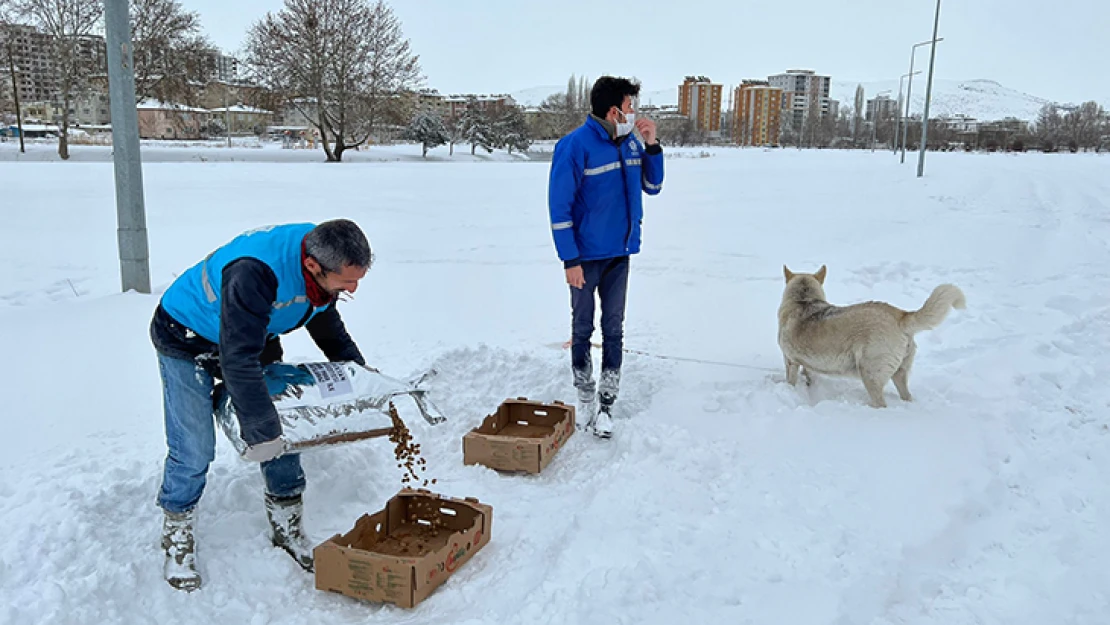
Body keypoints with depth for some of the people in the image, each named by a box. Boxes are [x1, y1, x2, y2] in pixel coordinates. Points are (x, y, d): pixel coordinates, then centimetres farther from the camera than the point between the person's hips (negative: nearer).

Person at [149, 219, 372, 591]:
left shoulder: (327, 267, -18)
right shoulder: (255, 273, -43)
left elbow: (326, 321, 5)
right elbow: (237, 360, -40)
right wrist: (260, 430, -36)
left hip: (255, 337, 7)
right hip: (186, 339, -6)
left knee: (286, 427, 3)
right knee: (193, 450, -7)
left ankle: (287, 528, 20)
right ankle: (176, 537, 18)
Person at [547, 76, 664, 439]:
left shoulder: (631, 143, 3)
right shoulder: (574, 146, -16)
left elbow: (652, 187, 12)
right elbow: (559, 207, -15)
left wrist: (652, 146, -4)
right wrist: (570, 260, -17)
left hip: (620, 253, 5)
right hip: (586, 256, -5)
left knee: (614, 328, 8)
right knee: (583, 328, 9)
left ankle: (607, 402, 17)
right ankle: (585, 396, 26)